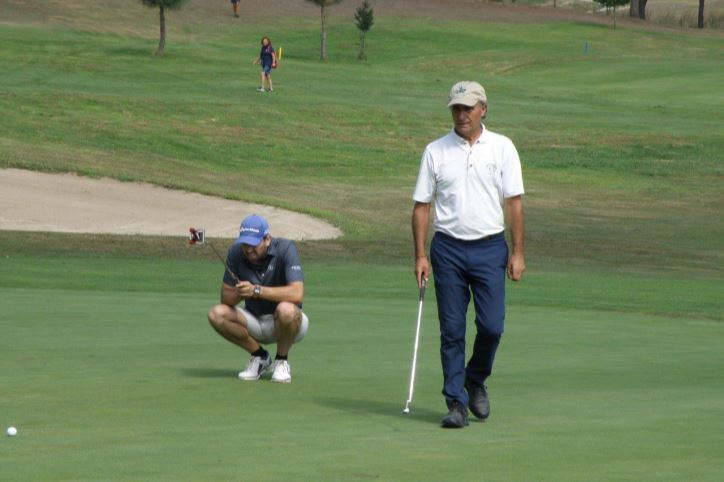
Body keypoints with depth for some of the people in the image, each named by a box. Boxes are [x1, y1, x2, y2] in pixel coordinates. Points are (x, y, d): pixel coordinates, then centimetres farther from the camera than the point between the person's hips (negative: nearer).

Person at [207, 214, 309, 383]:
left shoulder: (285, 249, -22)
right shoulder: (236, 252, -10)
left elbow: (297, 293, -34)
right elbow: (226, 298, -7)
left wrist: (256, 290, -40)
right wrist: (239, 294, -31)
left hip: (288, 324, -4)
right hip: (255, 321, 4)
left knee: (286, 310, -38)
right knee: (216, 314, -20)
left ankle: (282, 361, -8)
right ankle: (260, 357, 2)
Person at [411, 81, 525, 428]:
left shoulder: (502, 148, 4)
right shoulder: (435, 151, 4)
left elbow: (513, 202, 3)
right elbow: (422, 205, 6)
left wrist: (518, 253, -2)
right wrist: (420, 255, -2)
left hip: (490, 247, 0)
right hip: (448, 248, 0)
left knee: (491, 325, -6)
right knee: (452, 331, -1)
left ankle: (476, 380, 21)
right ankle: (456, 402, 5)